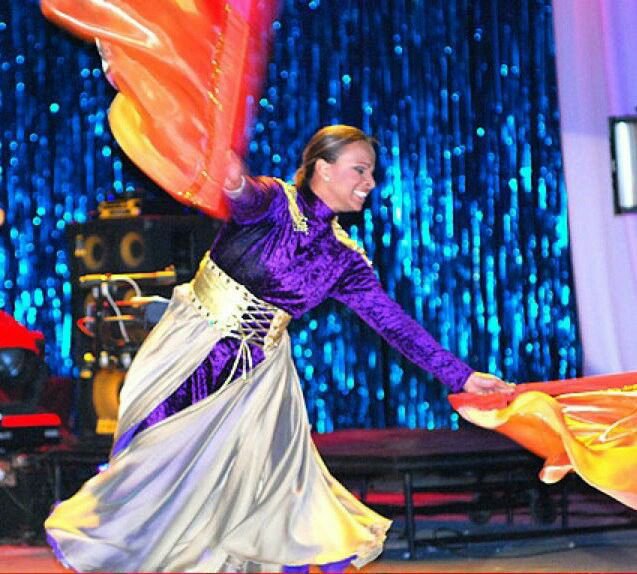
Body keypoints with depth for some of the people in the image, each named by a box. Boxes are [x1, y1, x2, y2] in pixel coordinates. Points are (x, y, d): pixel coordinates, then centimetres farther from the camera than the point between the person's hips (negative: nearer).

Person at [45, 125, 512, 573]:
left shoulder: (345, 260, 4)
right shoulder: (276, 202, -12)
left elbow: (394, 322, 6)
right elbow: (250, 198, -36)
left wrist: (459, 375, 3)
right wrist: (239, 184, -63)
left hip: (257, 368, 4)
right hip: (194, 348, -4)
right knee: (165, 453, -2)